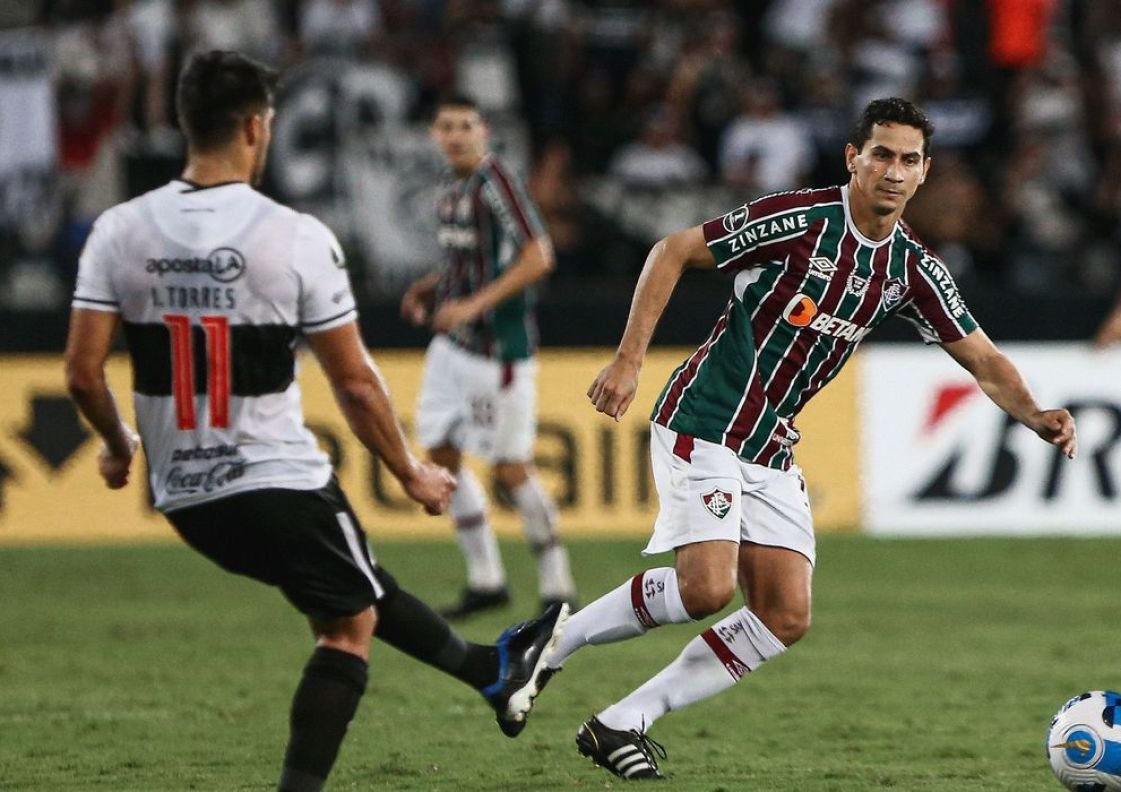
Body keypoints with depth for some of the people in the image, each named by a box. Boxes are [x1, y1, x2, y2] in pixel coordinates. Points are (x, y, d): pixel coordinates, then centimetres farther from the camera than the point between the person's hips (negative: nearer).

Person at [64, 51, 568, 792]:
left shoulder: (119, 231, -5)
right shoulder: (297, 238, -15)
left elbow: (83, 372, -6)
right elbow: (355, 383, -9)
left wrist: (118, 446, 15)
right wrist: (411, 474, 6)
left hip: (183, 496, 6)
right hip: (280, 481, -6)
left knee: (350, 589, 25)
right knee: (348, 626, 14)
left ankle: (492, 672, 44)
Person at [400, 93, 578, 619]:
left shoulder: (496, 183, -15)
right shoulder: (451, 191, 11)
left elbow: (538, 258, -22)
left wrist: (475, 304, -26)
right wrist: (430, 287, 9)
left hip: (499, 344, -9)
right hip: (452, 342, 9)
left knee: (510, 468, -5)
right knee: (441, 453, 8)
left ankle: (556, 583, 8)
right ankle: (485, 580, 17)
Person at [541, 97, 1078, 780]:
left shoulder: (912, 269, 4)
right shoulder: (802, 219, -15)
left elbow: (984, 360, 8)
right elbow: (675, 251, -10)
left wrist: (1036, 415, -11)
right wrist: (630, 358, -15)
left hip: (772, 452, 7)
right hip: (704, 423, -7)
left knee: (786, 616, -2)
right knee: (708, 589, -21)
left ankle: (624, 723, 4)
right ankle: (551, 642, 0)